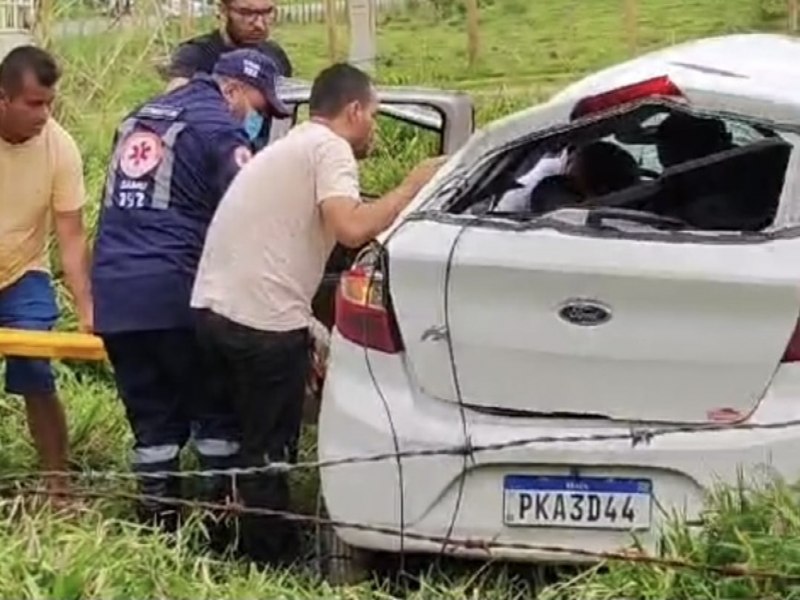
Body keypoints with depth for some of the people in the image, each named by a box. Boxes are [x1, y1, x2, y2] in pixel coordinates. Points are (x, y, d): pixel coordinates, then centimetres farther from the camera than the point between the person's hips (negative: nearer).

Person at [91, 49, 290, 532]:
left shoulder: (141, 120, 21)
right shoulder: (219, 129, -4)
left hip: (112, 294, 7)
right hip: (175, 294, -7)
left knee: (152, 420, 12)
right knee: (217, 411, 6)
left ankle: (161, 524, 13)